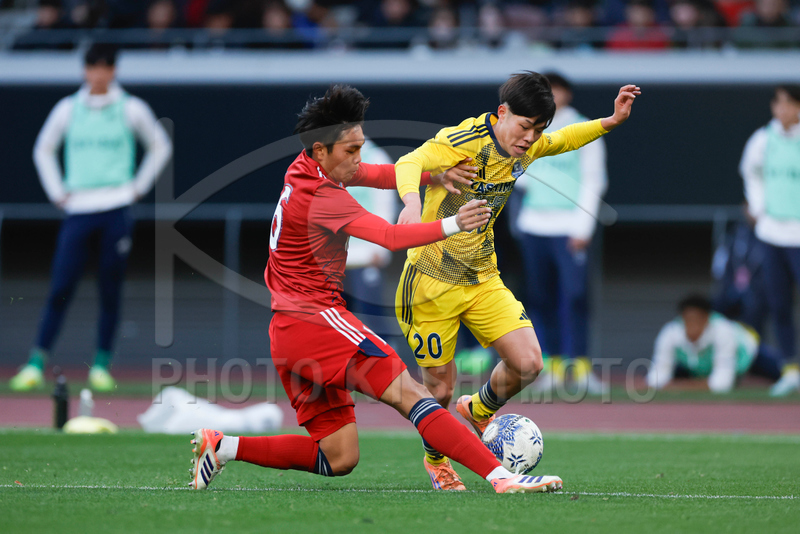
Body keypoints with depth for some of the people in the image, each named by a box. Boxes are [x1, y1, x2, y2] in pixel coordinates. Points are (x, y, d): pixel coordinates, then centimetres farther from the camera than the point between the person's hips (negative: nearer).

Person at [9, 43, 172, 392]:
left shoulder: (131, 109, 4)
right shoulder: (68, 109, 7)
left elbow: (160, 146, 16)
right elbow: (43, 150, 20)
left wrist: (139, 186, 8)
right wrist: (56, 191, 11)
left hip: (116, 209, -1)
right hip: (78, 209, 1)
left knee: (110, 290, 0)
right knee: (60, 288, -6)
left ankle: (102, 365, 10)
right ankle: (36, 364, -5)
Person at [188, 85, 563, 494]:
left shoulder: (306, 169, 11)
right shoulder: (318, 195, -17)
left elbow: (380, 175, 17)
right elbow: (390, 236, -27)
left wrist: (436, 173, 1)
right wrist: (451, 226, -34)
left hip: (288, 334, 10)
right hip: (316, 319, -10)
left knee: (338, 460, 10)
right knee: (409, 393, -19)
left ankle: (223, 446, 12)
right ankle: (501, 477, -29)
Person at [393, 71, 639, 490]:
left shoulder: (528, 147, 1)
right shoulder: (463, 141, -22)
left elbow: (562, 140, 22)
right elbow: (410, 163, -36)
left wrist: (611, 122, 7)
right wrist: (412, 201, -57)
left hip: (483, 279, 6)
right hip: (431, 282, -6)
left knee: (528, 363, -9)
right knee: (440, 388, 0)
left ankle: (477, 410, 25)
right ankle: (435, 459, 32)